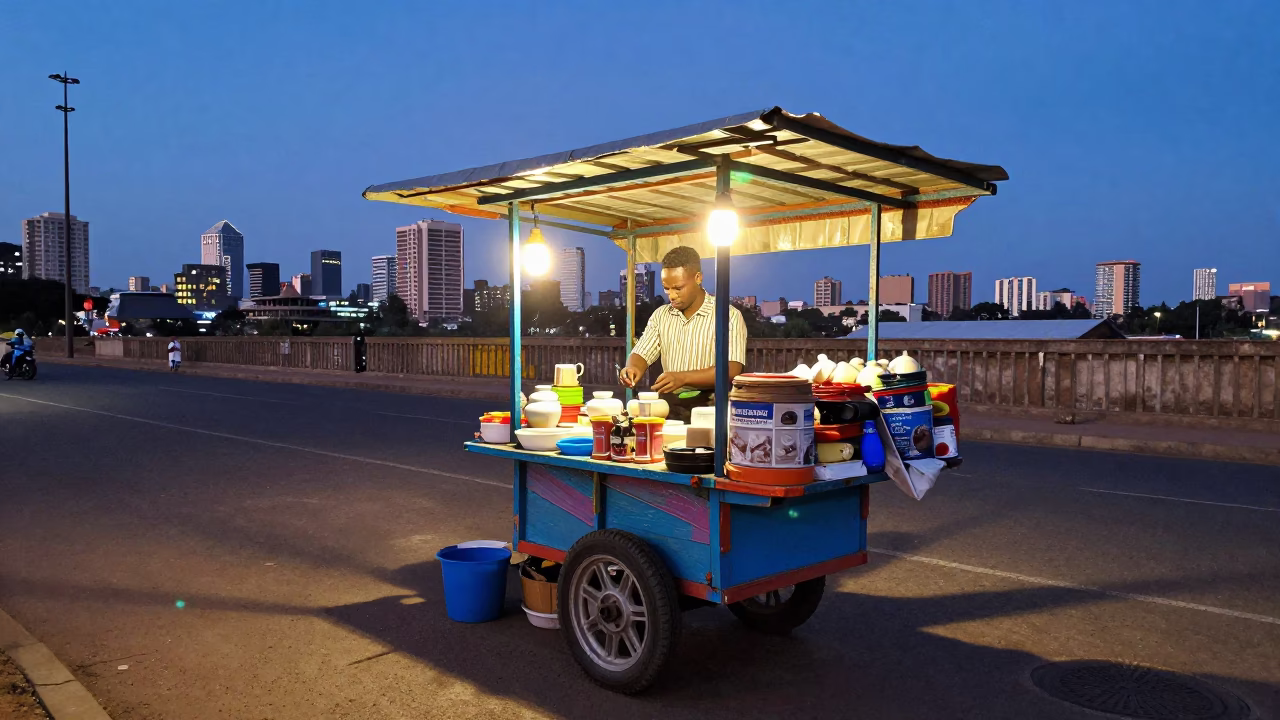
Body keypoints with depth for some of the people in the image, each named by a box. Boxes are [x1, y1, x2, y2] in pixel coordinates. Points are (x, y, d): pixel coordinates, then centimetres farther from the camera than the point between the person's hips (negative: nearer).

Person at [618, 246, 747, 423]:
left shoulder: (728, 315, -6)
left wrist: (682, 378, -27)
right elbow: (641, 355, 9)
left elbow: (731, 370, -15)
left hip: (710, 408, -5)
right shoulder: (661, 315, 12)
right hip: (669, 407, 5)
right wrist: (633, 368, -16)